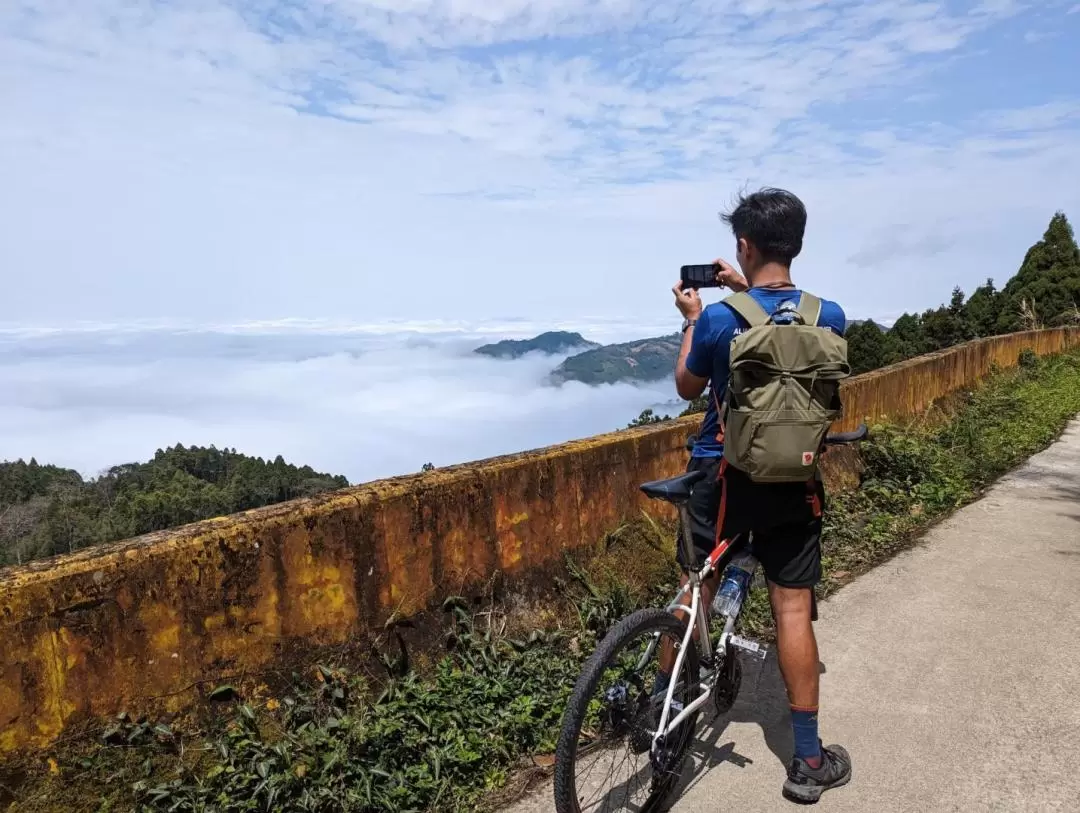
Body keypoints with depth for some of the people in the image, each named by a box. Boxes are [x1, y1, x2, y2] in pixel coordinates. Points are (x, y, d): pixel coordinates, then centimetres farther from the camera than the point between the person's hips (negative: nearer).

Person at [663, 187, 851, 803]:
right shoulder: (830, 316, -4)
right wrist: (746, 292, 20)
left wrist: (692, 318, 10)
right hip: (794, 482, 2)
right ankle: (808, 760, 17)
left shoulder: (717, 320, -15)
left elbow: (688, 388, 1)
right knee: (793, 609, 7)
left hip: (724, 477, -2)